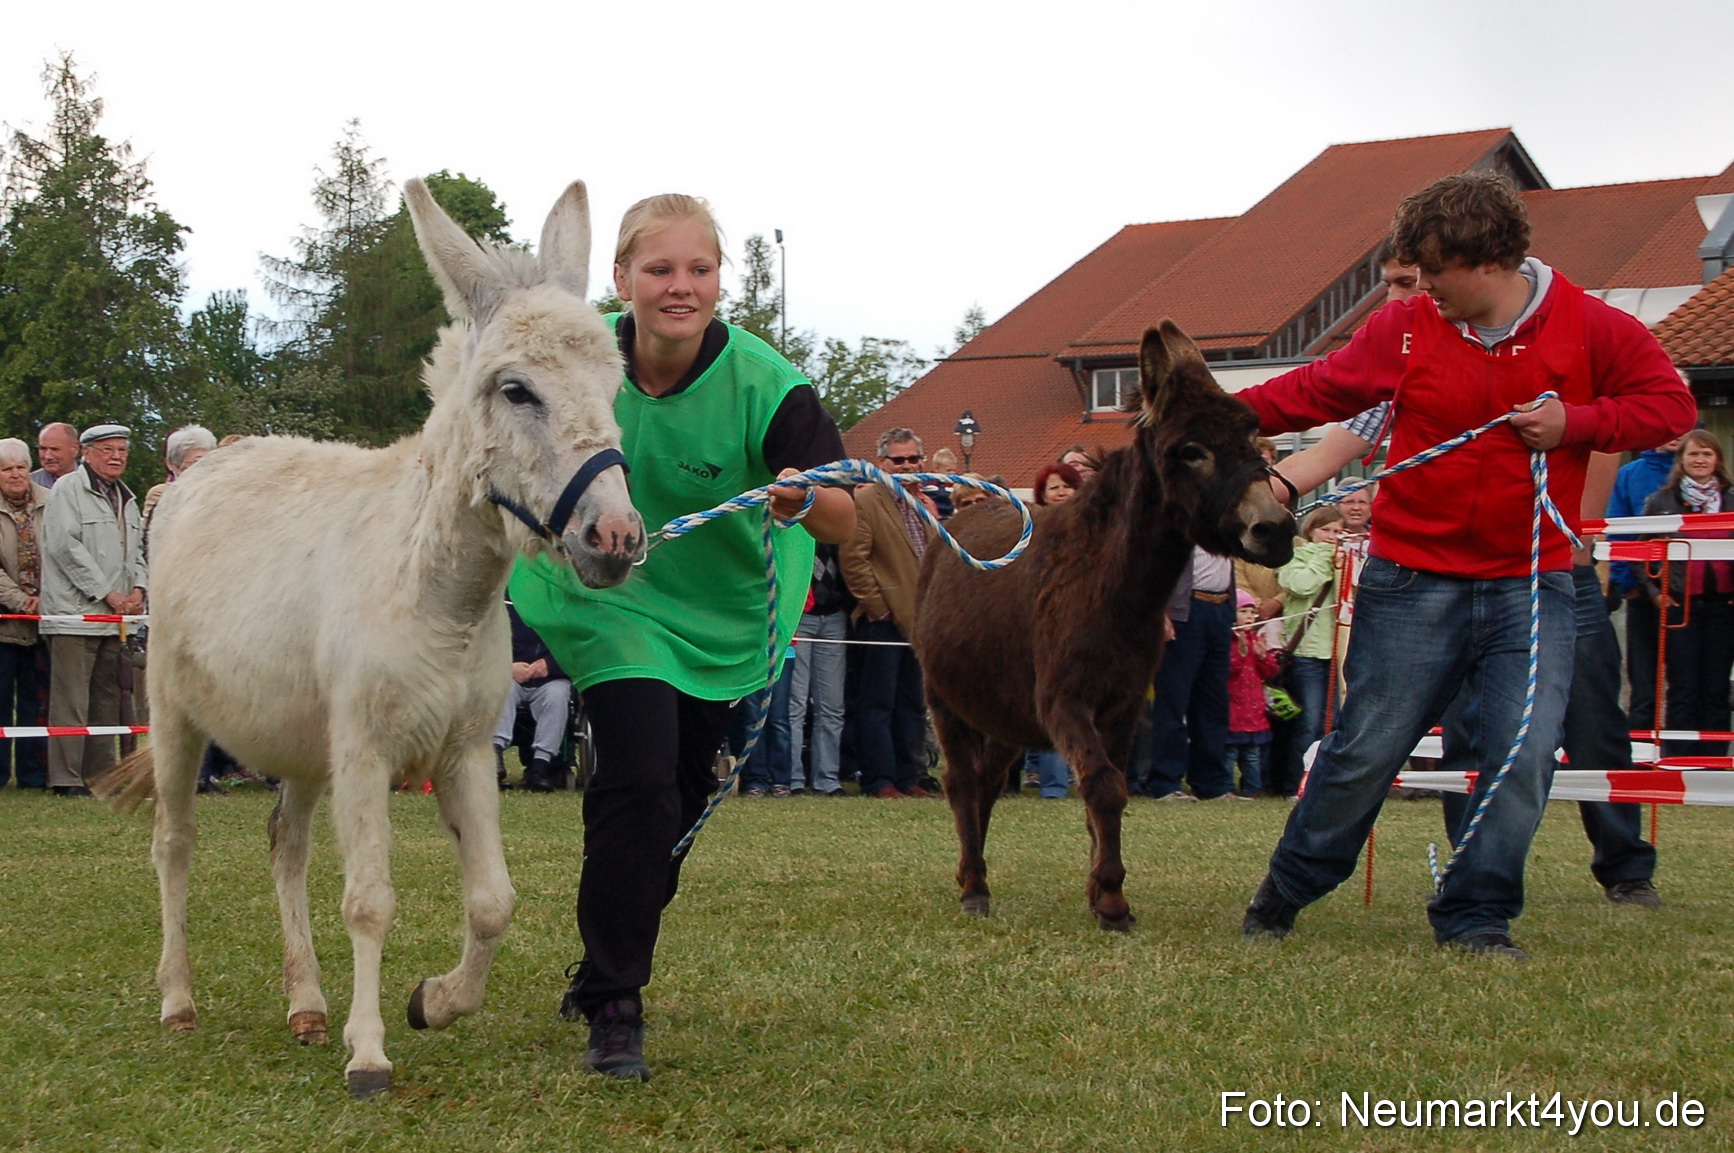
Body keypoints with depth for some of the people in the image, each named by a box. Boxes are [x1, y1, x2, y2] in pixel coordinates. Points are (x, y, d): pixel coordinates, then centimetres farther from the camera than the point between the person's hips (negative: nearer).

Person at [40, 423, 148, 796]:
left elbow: (136, 549, 25)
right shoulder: (68, 490, -4)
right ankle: (66, 778, -7)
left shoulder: (126, 497, 21)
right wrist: (107, 593, -13)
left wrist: (138, 588, 5)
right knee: (71, 700, -8)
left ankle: (102, 774, 16)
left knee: (107, 699, 10)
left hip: (116, 615, 8)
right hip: (75, 613, -8)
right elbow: (65, 546, -13)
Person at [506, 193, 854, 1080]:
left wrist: (804, 500, -49)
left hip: (725, 615, 2)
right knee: (640, 788, -19)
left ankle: (604, 966, 41)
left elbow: (847, 520, -30)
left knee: (681, 801, 14)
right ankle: (611, 1008, -7)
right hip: (613, 598, -1)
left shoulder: (764, 384, -24)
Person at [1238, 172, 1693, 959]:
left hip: (1530, 587, 0)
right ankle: (1286, 892, 21)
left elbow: (1668, 404, 1)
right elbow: (1317, 390, 6)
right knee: (1365, 750, 3)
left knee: (1525, 756, -8)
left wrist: (1575, 423, -12)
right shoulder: (1406, 327, 0)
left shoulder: (1588, 329, -3)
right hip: (1414, 583, 0)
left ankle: (1476, 917, 8)